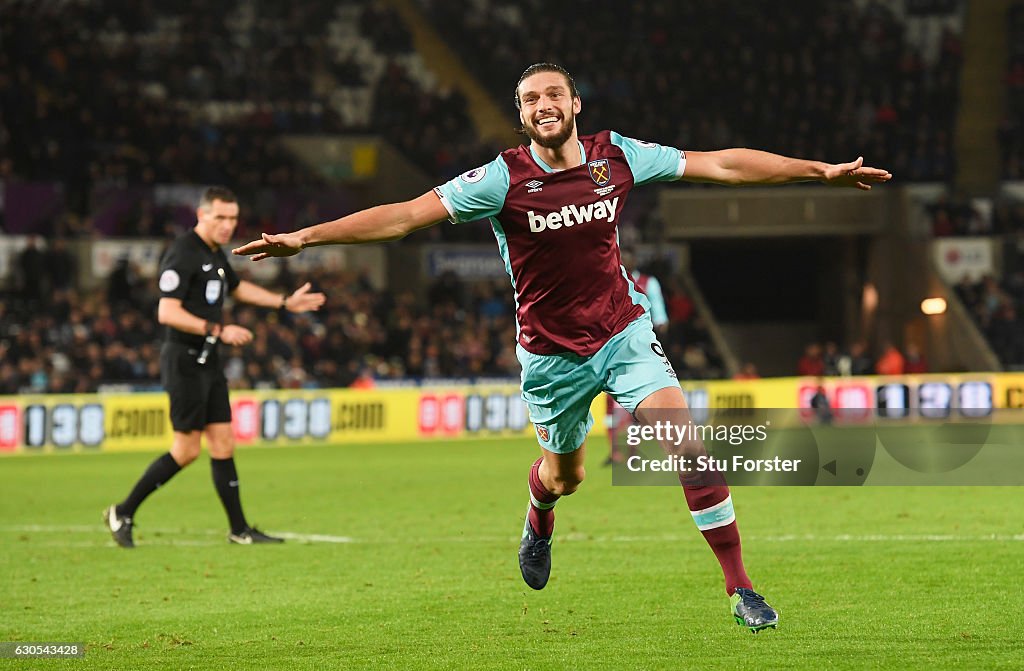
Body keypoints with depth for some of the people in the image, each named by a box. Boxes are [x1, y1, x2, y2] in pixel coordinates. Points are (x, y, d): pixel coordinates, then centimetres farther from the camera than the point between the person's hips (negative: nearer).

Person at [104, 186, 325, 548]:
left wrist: (285, 301, 32)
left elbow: (236, 287, 34)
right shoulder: (182, 254, -16)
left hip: (207, 361, 9)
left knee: (223, 443, 7)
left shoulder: (214, 253, 13)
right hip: (184, 361, -9)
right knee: (187, 450, -6)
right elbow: (167, 313, -24)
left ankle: (240, 530, 10)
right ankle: (123, 513, 4)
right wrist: (219, 330, -25)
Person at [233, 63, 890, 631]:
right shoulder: (505, 178, -15)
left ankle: (741, 588, -12)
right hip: (551, 352, 0)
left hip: (624, 331, 1)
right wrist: (305, 237, -25)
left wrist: (822, 170, -2)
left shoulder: (616, 156, -9)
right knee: (564, 475, 15)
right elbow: (404, 215, -18)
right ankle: (540, 521, 56)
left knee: (686, 442, -17)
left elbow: (724, 164, -2)